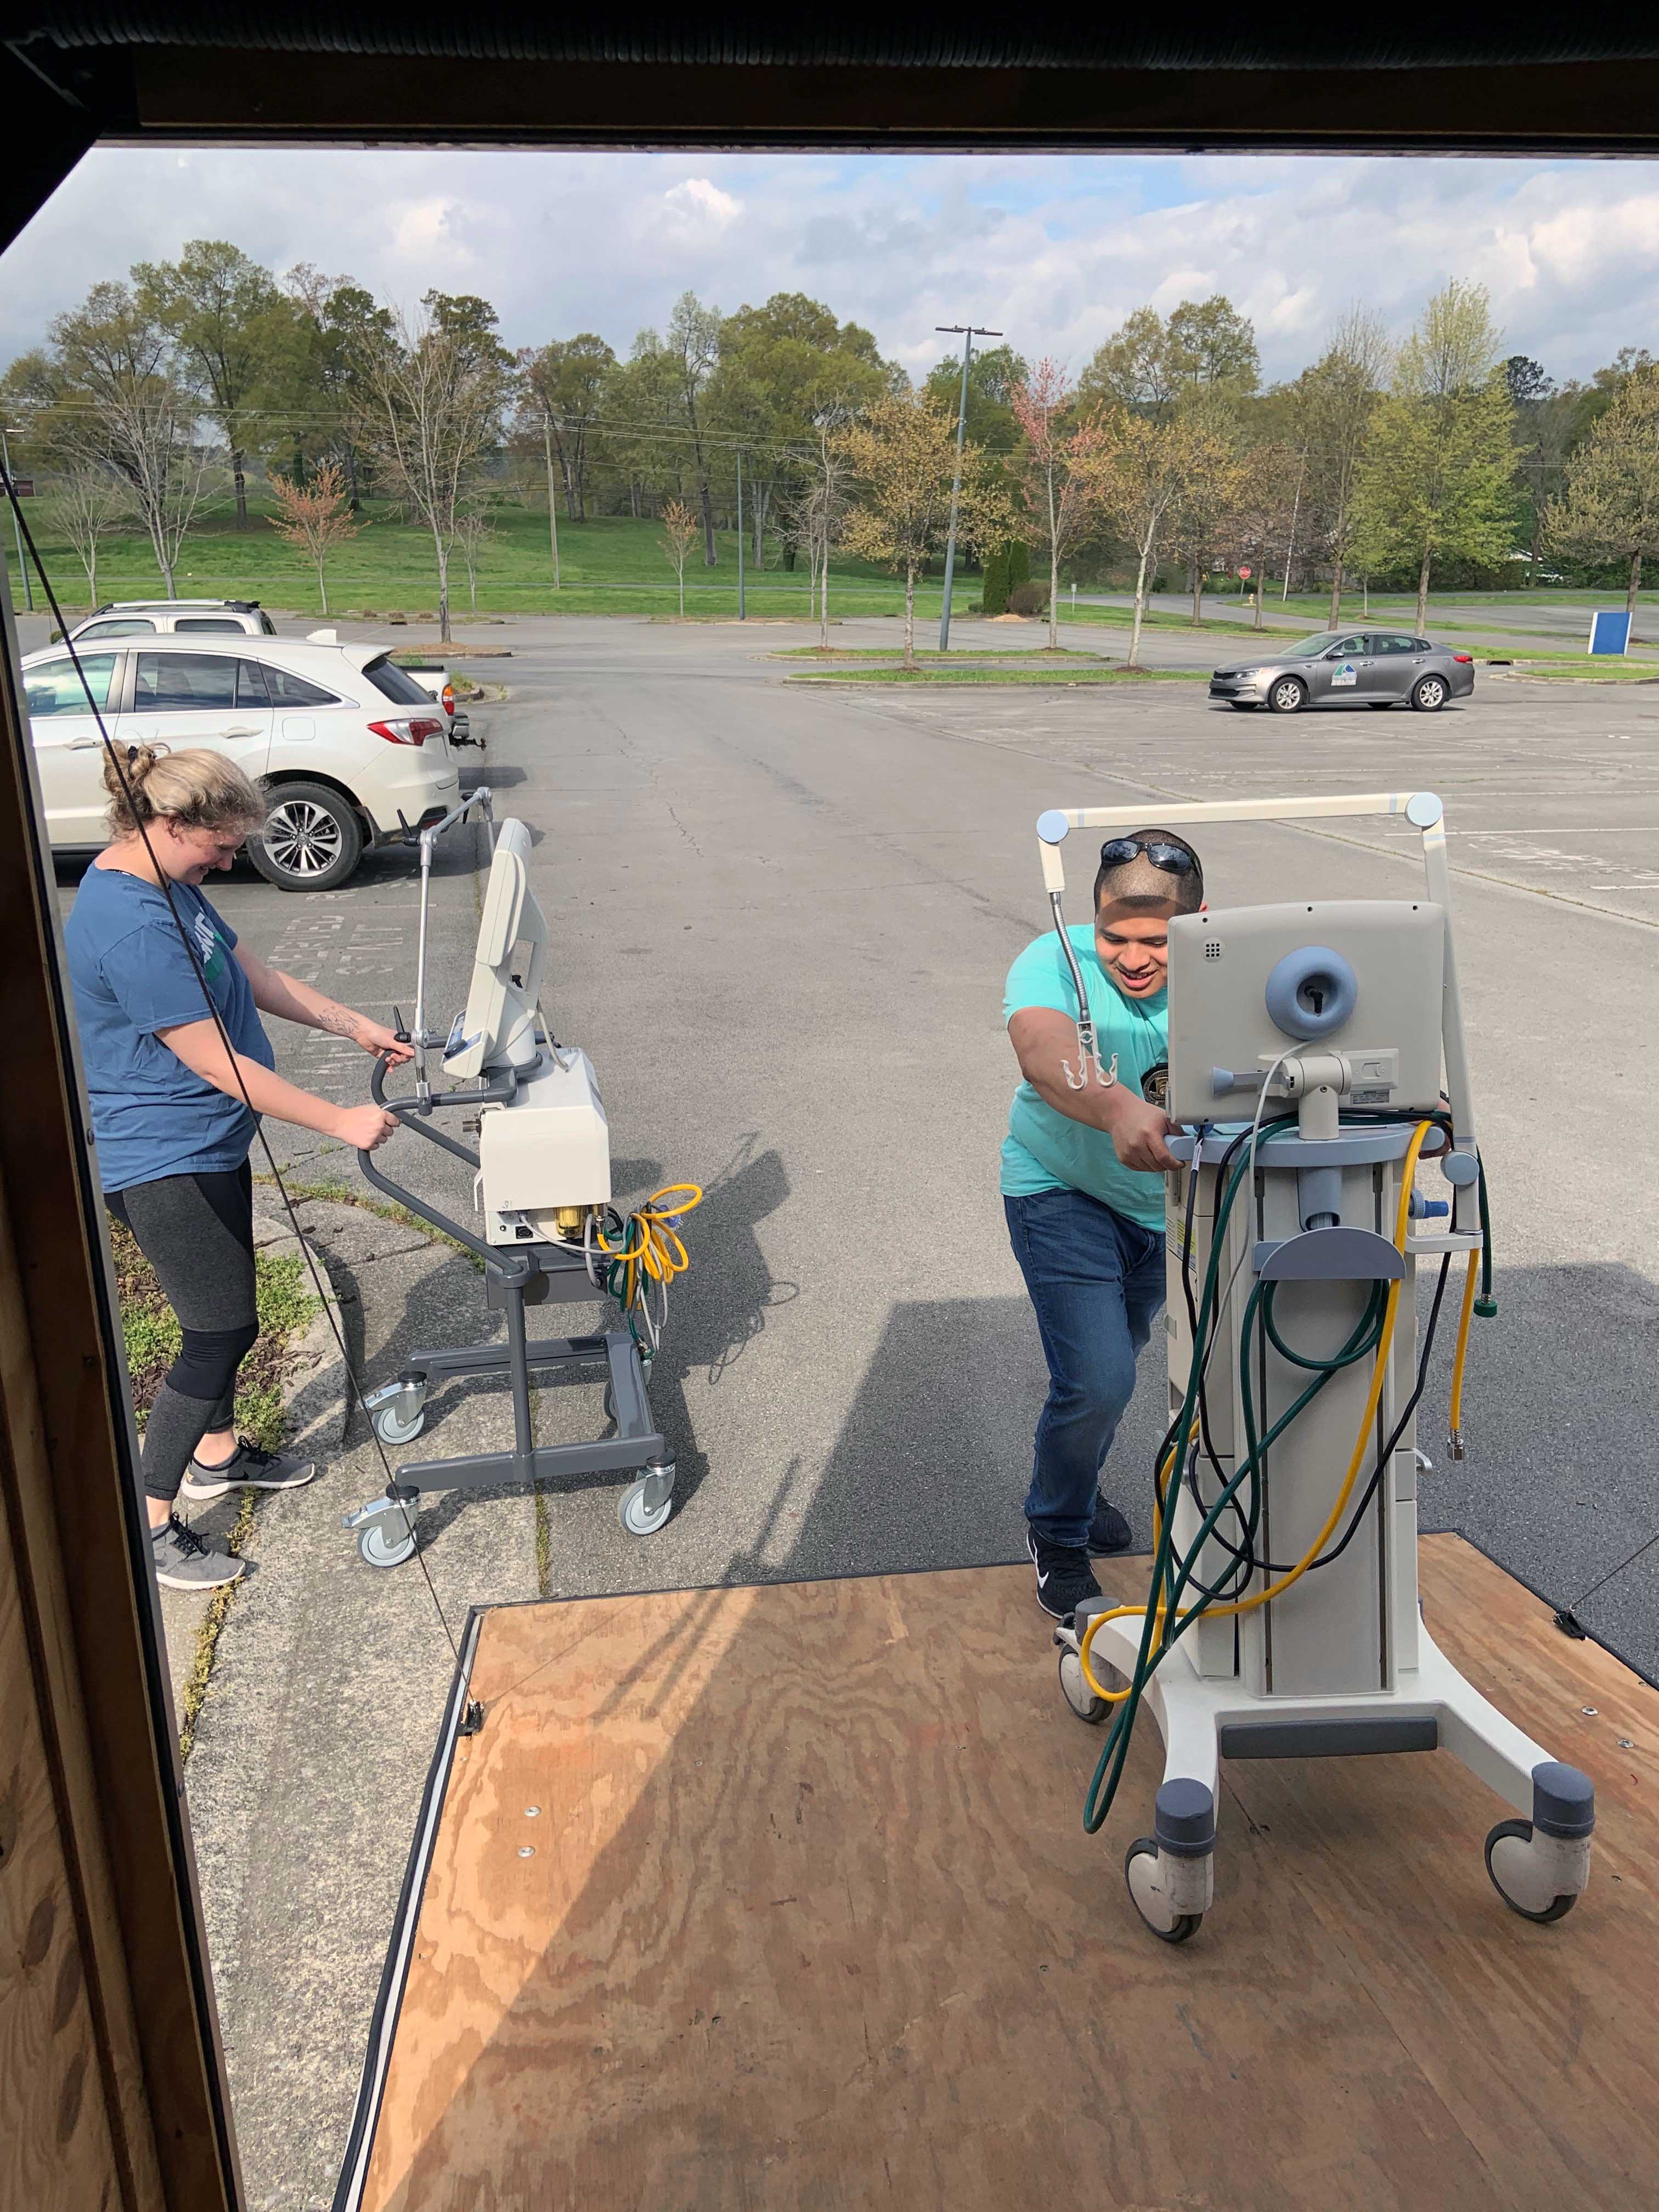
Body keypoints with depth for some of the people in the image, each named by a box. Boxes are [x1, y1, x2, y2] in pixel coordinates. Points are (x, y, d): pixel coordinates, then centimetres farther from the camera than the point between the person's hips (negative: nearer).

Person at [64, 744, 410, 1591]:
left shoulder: (165, 881, 3)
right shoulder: (129, 926, -29)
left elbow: (248, 972, 12)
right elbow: (216, 1062, -26)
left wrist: (355, 1025, 9)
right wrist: (339, 1121, -21)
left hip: (207, 1147, 10)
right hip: (164, 1162, -10)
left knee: (226, 1317, 22)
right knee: (221, 1332, -2)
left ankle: (215, 1452, 43)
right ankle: (148, 1527, 13)